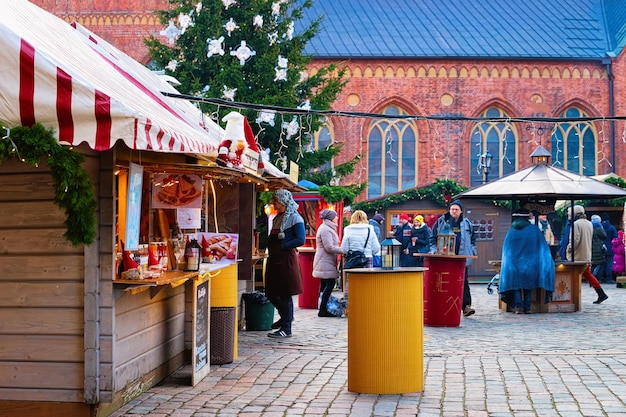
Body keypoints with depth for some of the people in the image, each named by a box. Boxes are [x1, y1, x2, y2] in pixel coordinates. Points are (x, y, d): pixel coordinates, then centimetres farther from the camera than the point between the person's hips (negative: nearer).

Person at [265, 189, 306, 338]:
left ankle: (286, 329, 3)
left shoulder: (295, 218, -8)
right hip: (274, 259, 8)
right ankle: (285, 317, 33)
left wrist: (282, 246, -15)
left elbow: (301, 240, -16)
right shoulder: (277, 218, 17)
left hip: (287, 259, -8)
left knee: (285, 294, -4)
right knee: (271, 293, 12)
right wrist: (270, 247, 7)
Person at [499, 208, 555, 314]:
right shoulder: (534, 231, -1)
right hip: (530, 266, 0)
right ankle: (527, 308, 5)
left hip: (514, 266, 0)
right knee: (528, 286, 11)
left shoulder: (511, 232, 2)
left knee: (516, 285, 7)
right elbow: (543, 248, 3)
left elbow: (506, 252, 10)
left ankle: (518, 306, -8)